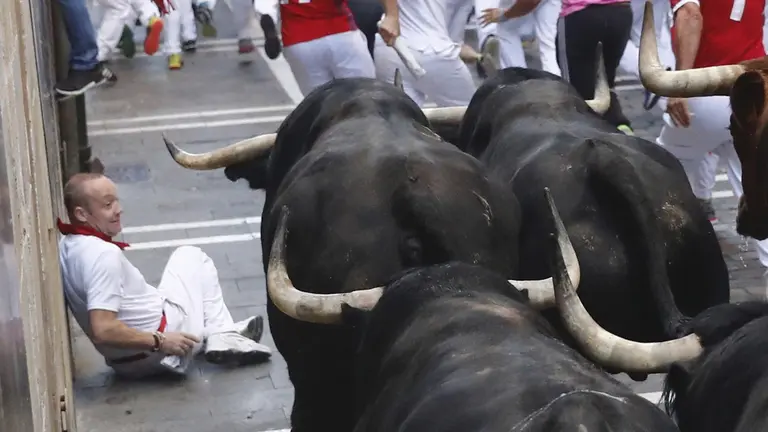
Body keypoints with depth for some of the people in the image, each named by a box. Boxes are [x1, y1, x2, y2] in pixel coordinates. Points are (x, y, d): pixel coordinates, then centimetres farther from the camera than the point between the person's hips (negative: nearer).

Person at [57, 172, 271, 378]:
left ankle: (220, 334, 22)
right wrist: (160, 342, -23)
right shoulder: (104, 254, -29)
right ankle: (223, 337, 6)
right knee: (193, 257, 12)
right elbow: (103, 330, -34)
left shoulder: (67, 246, 1)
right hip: (154, 353, -9)